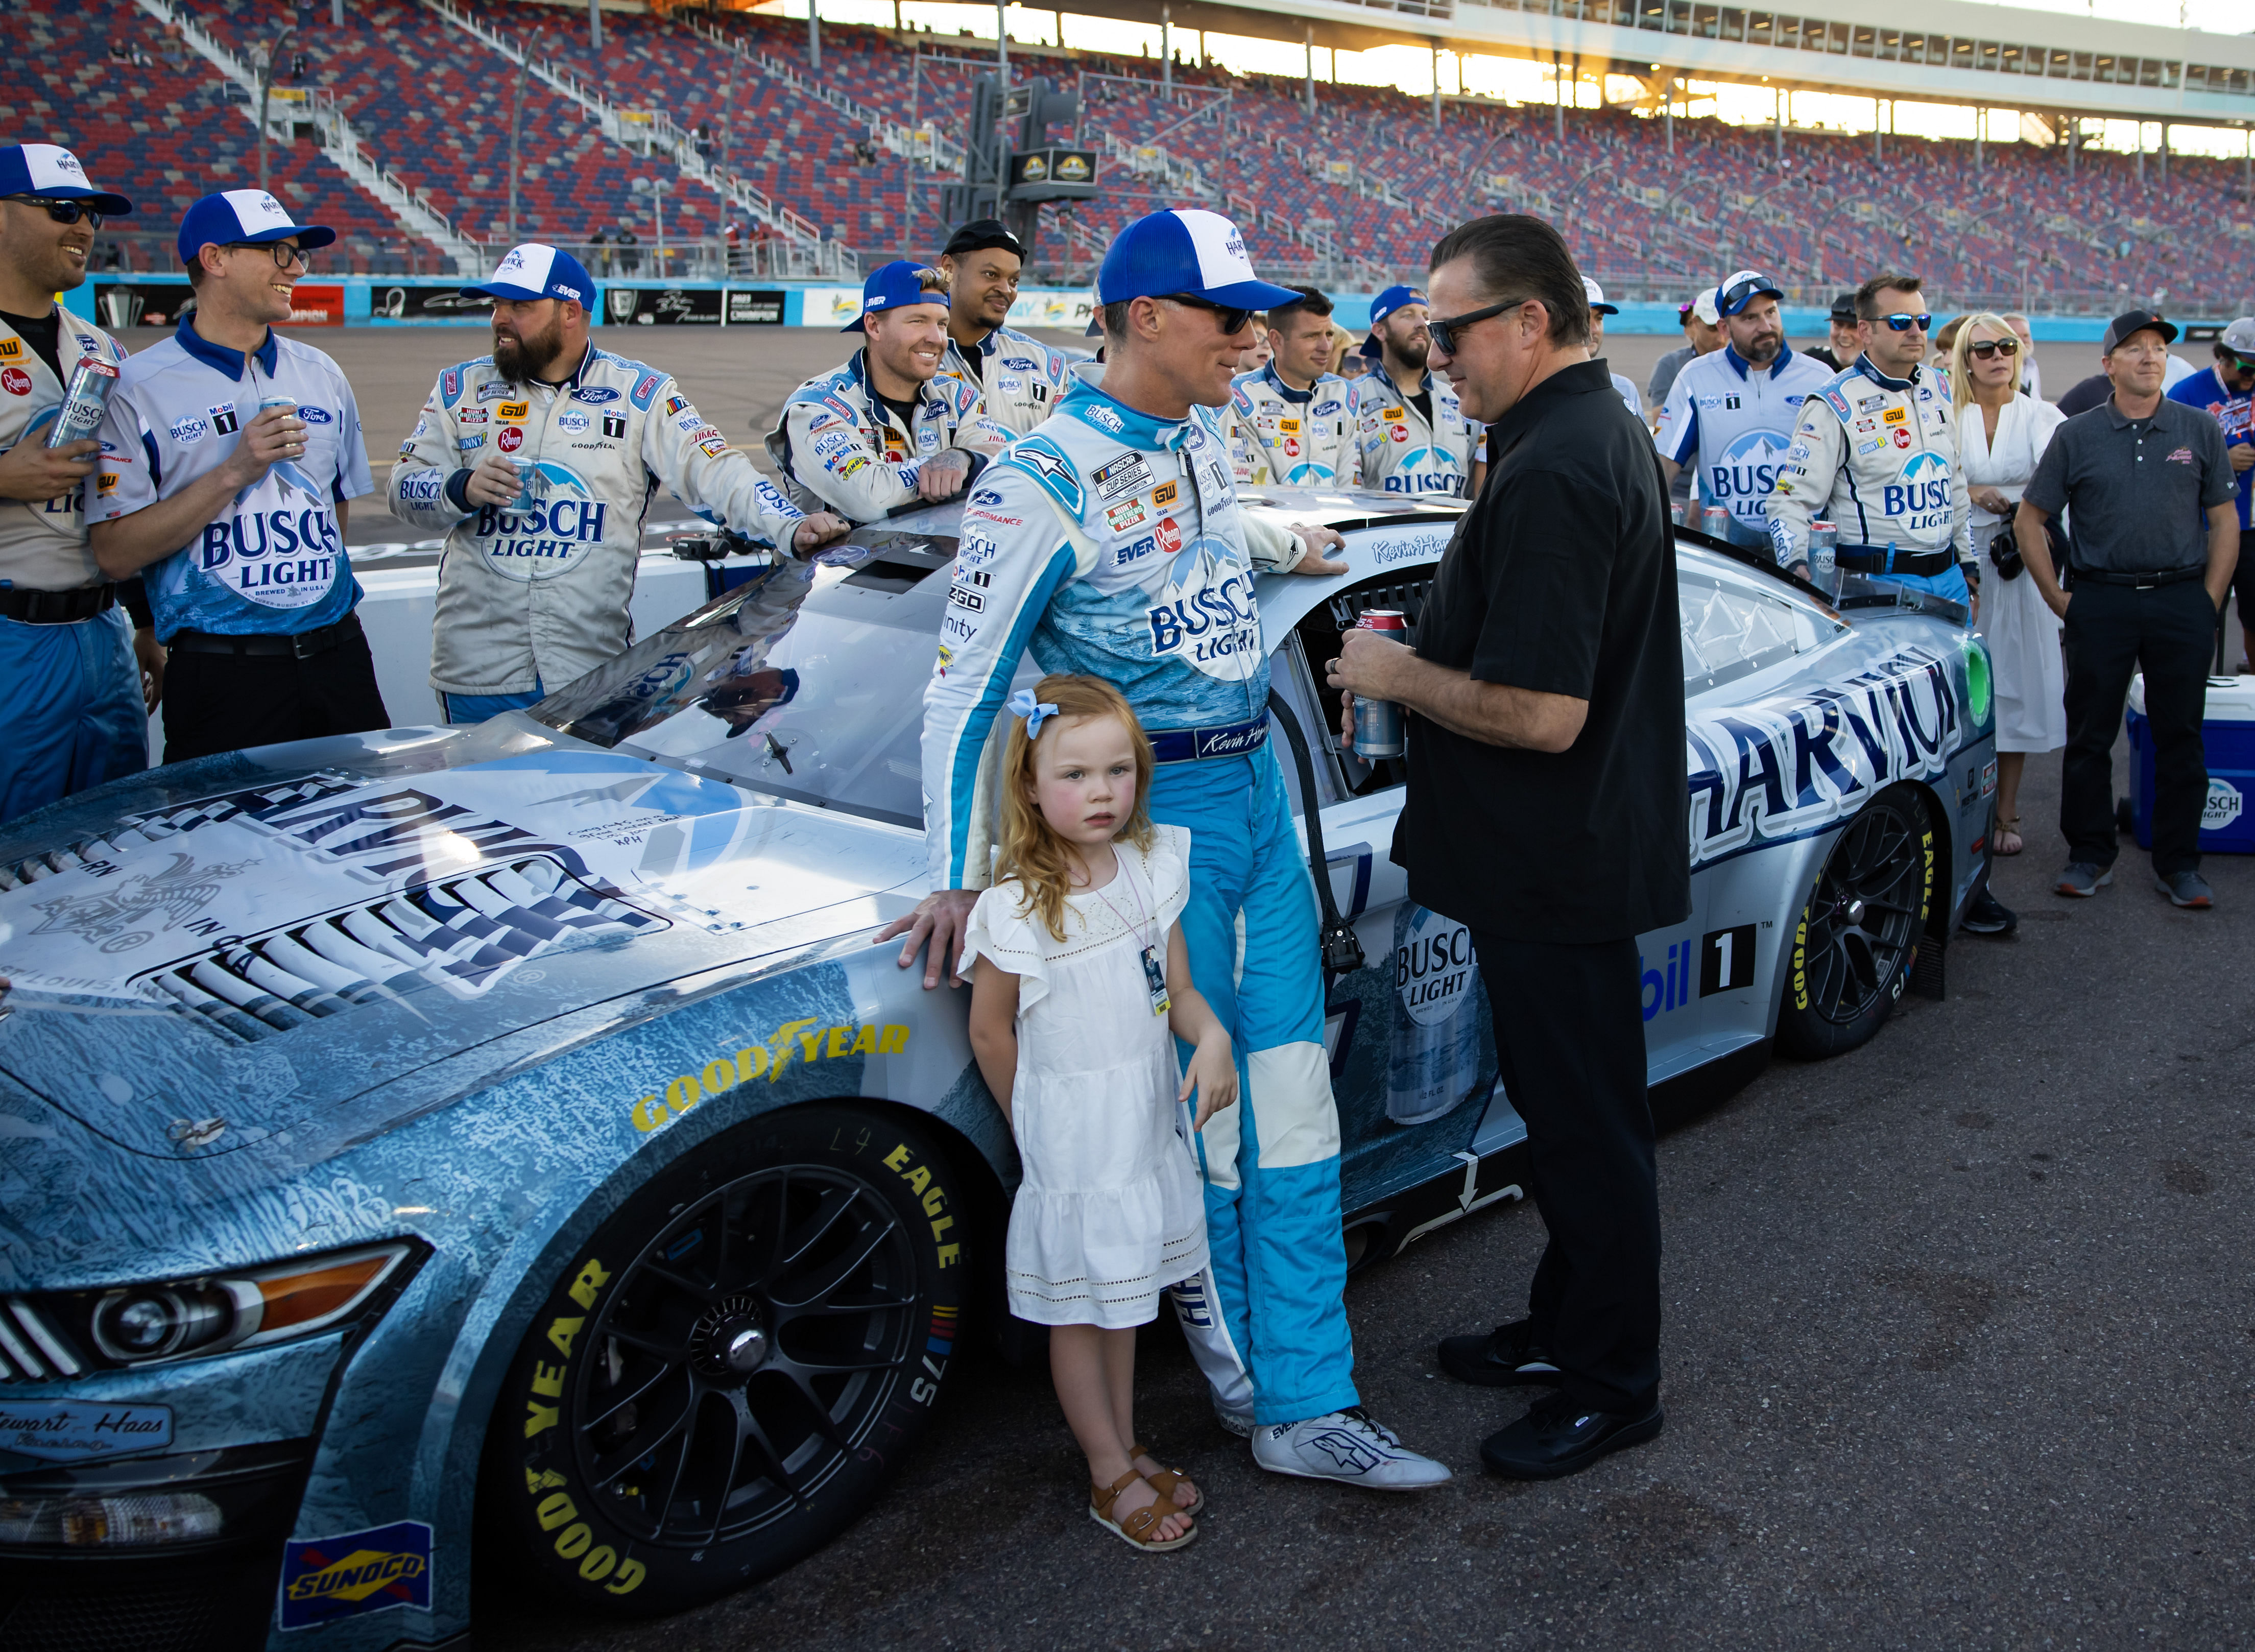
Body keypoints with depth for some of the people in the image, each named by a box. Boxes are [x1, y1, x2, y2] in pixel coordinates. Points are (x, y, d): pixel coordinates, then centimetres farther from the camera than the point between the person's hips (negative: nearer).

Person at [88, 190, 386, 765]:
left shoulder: (322, 376, 13)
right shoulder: (139, 388, -4)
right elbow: (115, 553, -10)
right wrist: (234, 472, -16)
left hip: (337, 656, 5)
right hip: (222, 670, -4)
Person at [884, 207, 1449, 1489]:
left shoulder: (1200, 440, 8)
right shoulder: (1043, 489, -15)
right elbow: (963, 694, -13)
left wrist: (1290, 543, 47)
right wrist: (960, 878, -14)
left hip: (1260, 789, 8)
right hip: (1158, 814, -7)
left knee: (1291, 1096, 5)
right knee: (1198, 1110, 2)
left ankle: (1307, 1405, 13)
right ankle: (1241, 1363, 25)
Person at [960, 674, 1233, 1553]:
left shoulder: (1152, 869, -4)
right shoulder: (1014, 910, -21)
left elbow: (1175, 990, 3)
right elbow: (991, 1034, -11)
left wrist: (1210, 1038, -17)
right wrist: (1039, 1126, -1)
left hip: (1149, 1121, 6)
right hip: (1073, 1140, -6)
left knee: (1123, 1293, 21)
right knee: (1079, 1311, 10)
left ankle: (1128, 1449, 38)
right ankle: (1111, 1477, 26)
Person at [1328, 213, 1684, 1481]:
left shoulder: (1551, 475, -24)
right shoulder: (1606, 433, 11)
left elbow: (1541, 714, -29)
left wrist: (1401, 675, -15)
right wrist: (1423, 671, 12)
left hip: (1560, 873, -11)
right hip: (1576, 853, 11)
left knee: (1586, 1123, 4)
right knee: (1568, 1109, 21)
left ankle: (1613, 1386, 21)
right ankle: (1568, 1328, 37)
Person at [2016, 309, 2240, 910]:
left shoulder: (2200, 430, 7)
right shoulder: (2077, 436, 4)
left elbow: (2225, 521, 9)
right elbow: (2029, 519, 7)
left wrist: (2208, 602, 2)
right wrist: (2057, 596, 1)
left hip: (2182, 597, 1)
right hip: (2101, 601, -1)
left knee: (2181, 736, 5)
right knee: (2090, 735, 3)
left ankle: (2178, 863, 14)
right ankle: (2091, 855, 16)